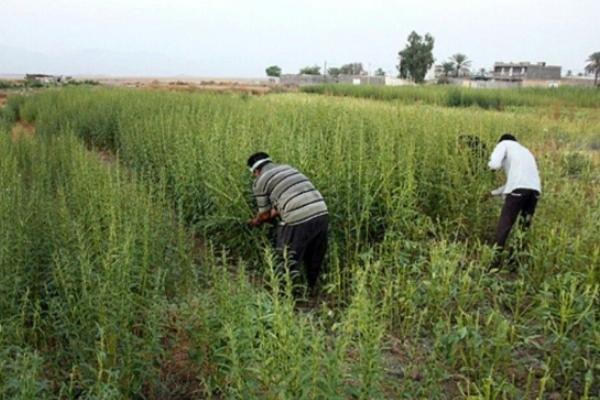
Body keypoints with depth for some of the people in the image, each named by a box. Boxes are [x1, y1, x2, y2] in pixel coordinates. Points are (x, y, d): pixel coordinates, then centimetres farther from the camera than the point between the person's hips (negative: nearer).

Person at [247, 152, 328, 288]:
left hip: (299, 220, -7)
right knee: (314, 262, 24)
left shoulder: (259, 182, 6)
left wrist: (255, 222, 35)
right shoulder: (287, 168, 26)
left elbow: (265, 214, 14)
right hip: (321, 213, 7)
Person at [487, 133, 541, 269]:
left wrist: (490, 165, 21)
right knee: (525, 226, 16)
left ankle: (495, 264, -3)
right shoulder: (524, 151, 37)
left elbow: (494, 164, -2)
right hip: (535, 189, 6)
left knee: (503, 226, -2)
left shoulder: (504, 144, 18)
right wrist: (493, 192, 40)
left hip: (519, 189, -6)